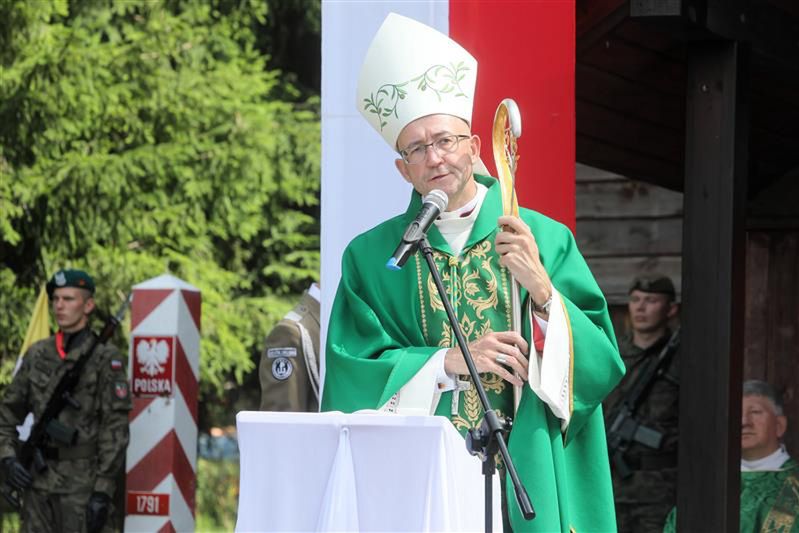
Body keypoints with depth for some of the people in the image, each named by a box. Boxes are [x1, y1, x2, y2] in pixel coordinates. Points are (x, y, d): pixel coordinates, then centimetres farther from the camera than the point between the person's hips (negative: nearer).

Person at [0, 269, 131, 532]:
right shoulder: (37, 354, 10)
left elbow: (115, 429, -10)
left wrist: (103, 491, -15)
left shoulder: (105, 359, -6)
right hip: (38, 480, 6)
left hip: (82, 481, -6)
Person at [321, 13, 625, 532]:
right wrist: (449, 362, -12)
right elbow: (354, 378, -1)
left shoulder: (546, 240, 4)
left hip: (526, 479, 0)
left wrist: (541, 289, -16)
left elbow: (600, 365, -2)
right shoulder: (372, 257, 6)